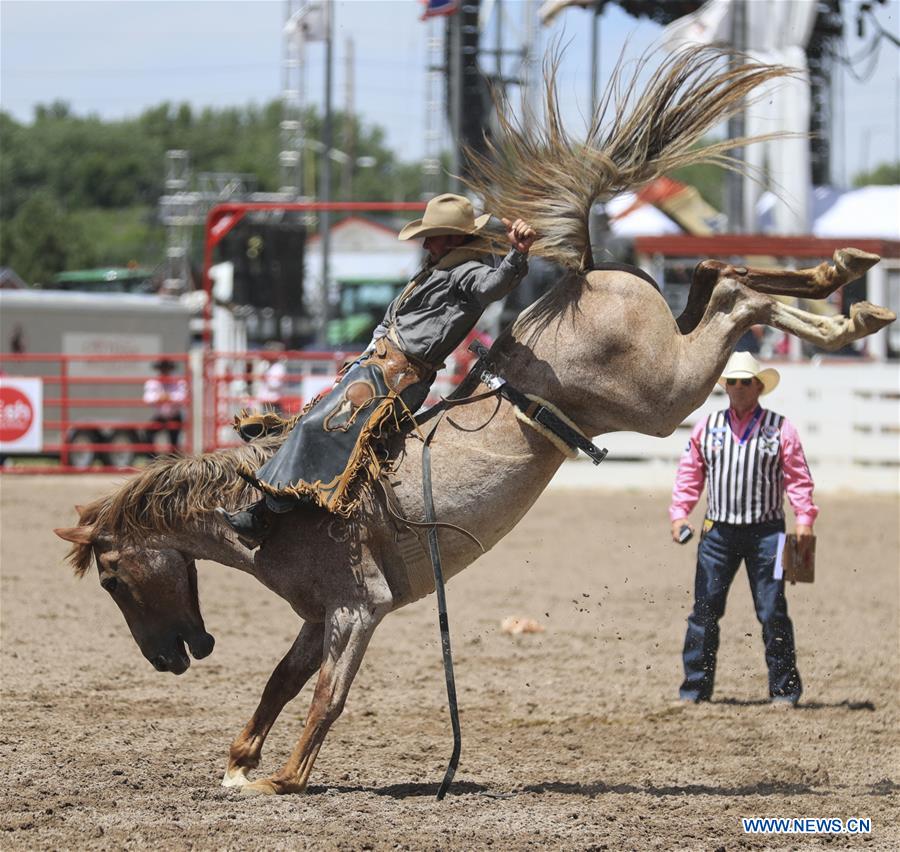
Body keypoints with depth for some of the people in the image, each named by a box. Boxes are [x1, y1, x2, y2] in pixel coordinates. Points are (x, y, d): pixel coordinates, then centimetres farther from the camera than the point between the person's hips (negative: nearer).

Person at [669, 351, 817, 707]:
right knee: (704, 610, 1)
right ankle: (695, 687, 8)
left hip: (765, 532, -2)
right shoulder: (707, 428, 9)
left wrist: (804, 518, -10)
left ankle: (784, 689, 6)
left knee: (772, 612, -1)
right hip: (718, 531, 2)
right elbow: (689, 474, 11)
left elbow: (798, 477, 1)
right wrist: (679, 513, -1)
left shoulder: (780, 428, 2)